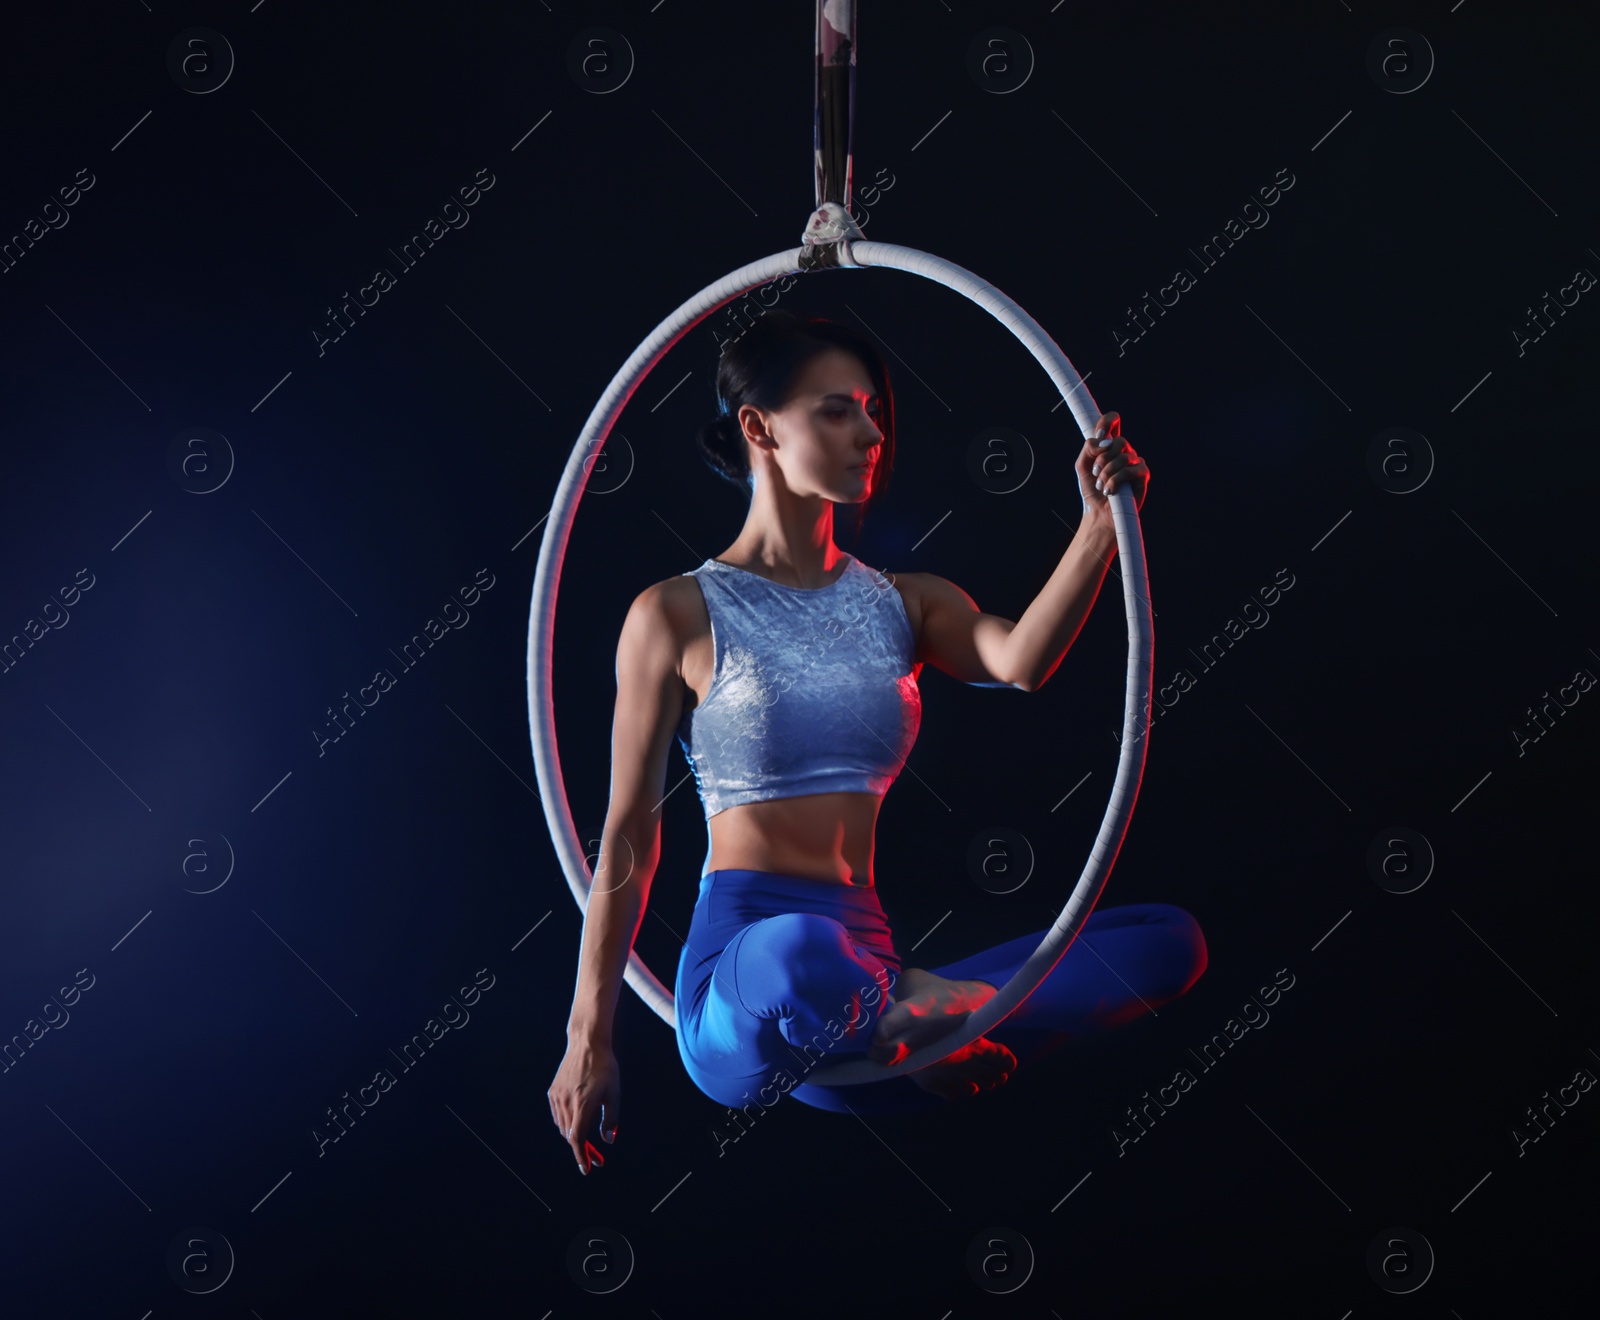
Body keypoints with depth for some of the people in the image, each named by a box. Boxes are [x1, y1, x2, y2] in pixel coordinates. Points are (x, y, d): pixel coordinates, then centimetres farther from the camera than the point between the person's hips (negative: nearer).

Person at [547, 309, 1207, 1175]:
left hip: (863, 974, 5)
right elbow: (629, 838, 0)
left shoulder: (904, 606, 14)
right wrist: (588, 1041, -1)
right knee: (803, 953, -43)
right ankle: (928, 1016, -11)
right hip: (740, 973, -5)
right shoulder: (677, 616, 1)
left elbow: (1020, 664, -8)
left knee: (1168, 937, -8)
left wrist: (1101, 526, -24)